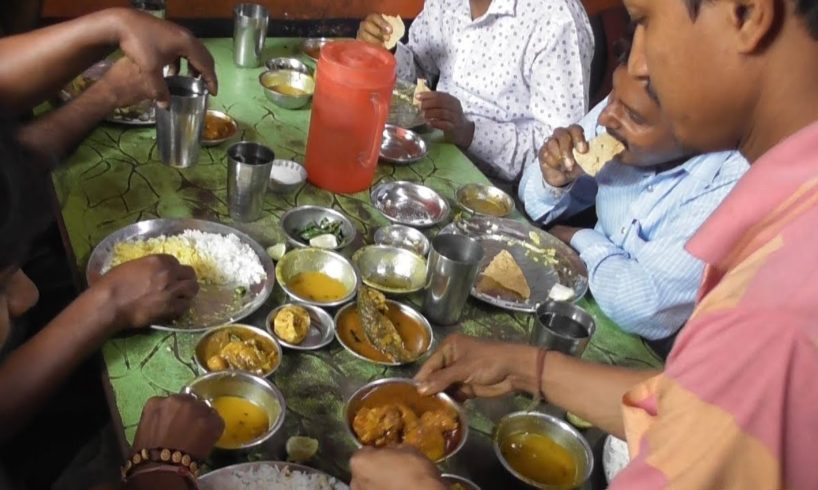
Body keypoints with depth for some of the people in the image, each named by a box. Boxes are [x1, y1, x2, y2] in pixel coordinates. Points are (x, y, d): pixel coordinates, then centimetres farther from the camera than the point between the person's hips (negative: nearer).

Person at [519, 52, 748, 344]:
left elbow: (645, 310, -33)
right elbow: (540, 208, 2)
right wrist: (554, 181, -20)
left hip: (653, 359, -6)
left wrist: (582, 240, -16)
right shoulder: (621, 107, -9)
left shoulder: (735, 186, -29)